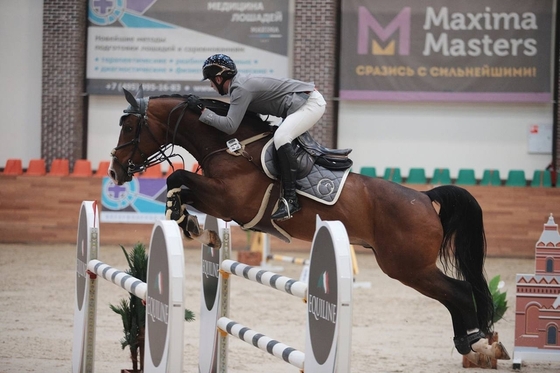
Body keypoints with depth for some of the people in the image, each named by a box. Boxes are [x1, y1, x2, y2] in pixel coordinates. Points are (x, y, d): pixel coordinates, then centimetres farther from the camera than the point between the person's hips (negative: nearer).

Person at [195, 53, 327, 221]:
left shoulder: (240, 89, -20)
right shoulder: (241, 82, 10)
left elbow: (230, 126, -28)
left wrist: (203, 112, -20)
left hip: (310, 103, -11)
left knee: (281, 137, -28)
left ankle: (291, 199, -31)